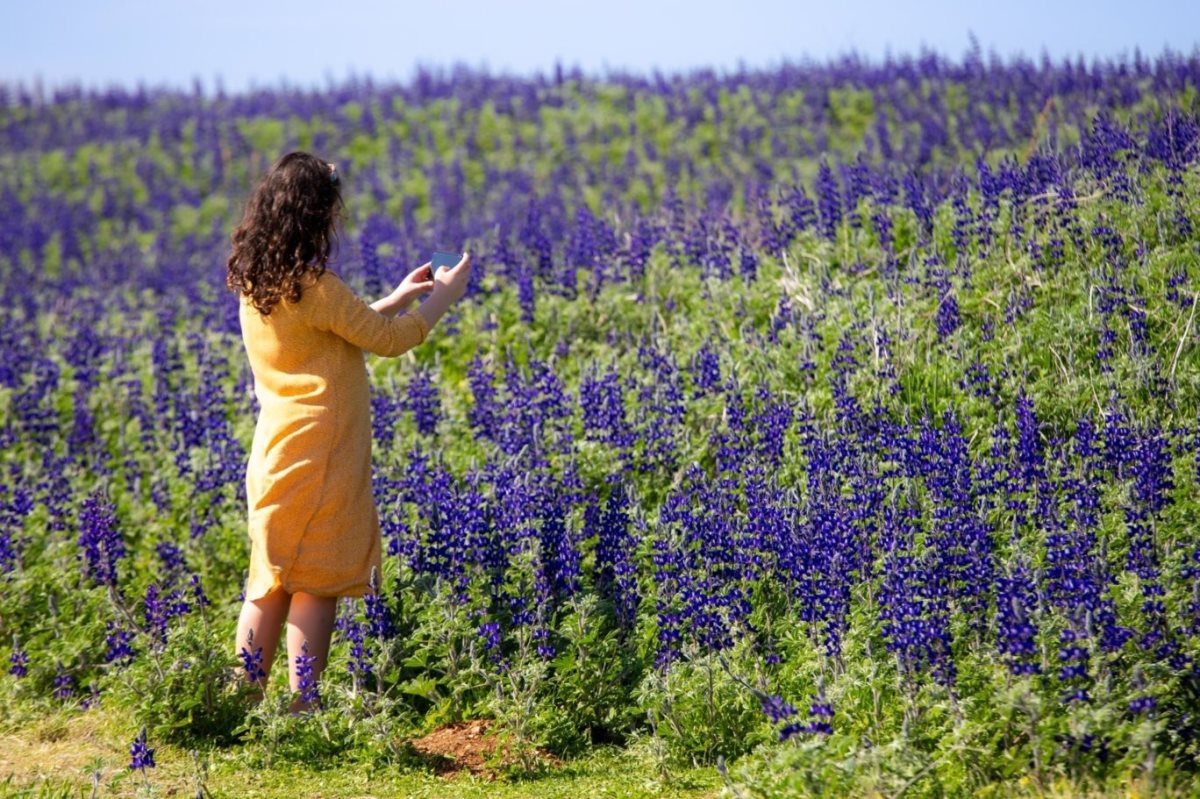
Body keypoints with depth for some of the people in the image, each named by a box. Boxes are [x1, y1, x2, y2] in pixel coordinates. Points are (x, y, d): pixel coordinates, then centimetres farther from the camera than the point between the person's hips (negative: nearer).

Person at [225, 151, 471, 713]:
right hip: (318, 459, -8)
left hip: (277, 453, 8)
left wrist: (400, 297, 24)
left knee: (270, 583, 10)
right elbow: (390, 340, -11)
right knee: (316, 585, -1)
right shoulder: (310, 286, -18)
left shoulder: (256, 284, 9)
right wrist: (444, 295, 4)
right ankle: (302, 707, 1)